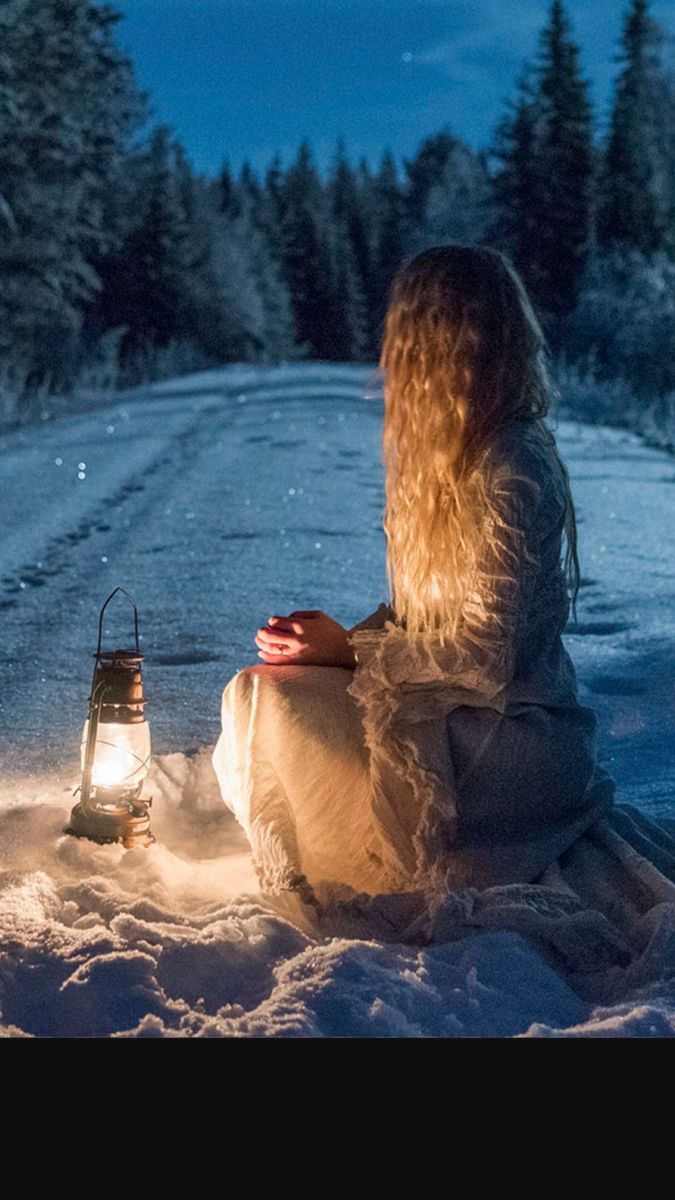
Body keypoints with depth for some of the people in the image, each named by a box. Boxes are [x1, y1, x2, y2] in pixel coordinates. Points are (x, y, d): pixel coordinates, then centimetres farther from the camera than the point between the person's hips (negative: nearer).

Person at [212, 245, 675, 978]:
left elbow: (483, 656, -21)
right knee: (260, 687, 11)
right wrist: (343, 632, -3)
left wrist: (350, 651, -13)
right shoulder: (457, 455, 9)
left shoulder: (509, 474, -21)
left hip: (511, 732, -10)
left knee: (278, 701, -19)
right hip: (463, 711, 10)